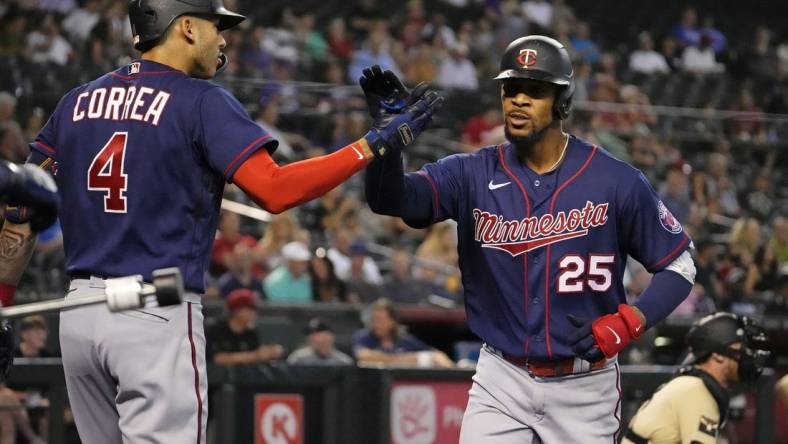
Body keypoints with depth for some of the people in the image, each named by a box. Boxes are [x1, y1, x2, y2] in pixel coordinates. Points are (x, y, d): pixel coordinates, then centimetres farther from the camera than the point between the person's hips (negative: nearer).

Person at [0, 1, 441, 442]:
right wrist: (374, 145, -11)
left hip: (78, 311, 7)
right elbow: (274, 189, -17)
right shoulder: (202, 102, -6)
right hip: (157, 317, -7)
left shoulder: (76, 102, 12)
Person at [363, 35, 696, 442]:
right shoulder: (472, 176, -3)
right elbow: (391, 198, -19)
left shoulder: (615, 182, -7)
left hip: (585, 385, -1)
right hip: (502, 381, 1)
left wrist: (627, 322, -17)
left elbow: (679, 266, 0)